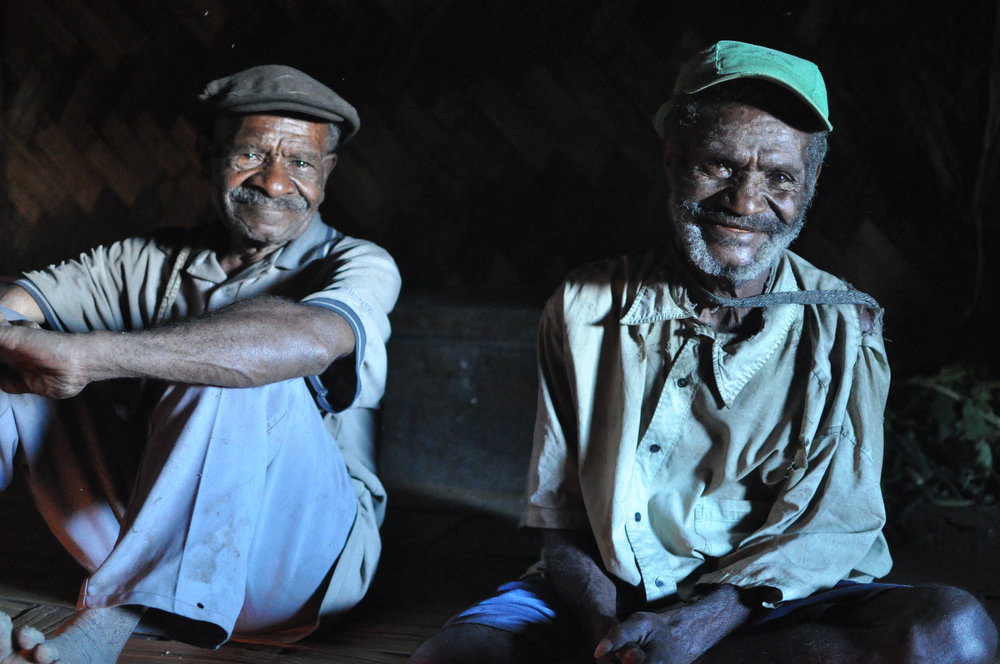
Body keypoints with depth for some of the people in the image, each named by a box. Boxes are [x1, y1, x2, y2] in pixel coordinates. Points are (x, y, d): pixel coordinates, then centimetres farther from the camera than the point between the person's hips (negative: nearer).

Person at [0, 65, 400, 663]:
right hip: (148, 551, 5)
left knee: (239, 374, -30)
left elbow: (309, 339, -27)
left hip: (299, 557, -4)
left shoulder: (359, 265, -2)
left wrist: (92, 355, -35)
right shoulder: (153, 262, 13)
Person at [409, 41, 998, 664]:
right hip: (608, 597, -1)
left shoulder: (846, 326, 2)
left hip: (780, 607, 1)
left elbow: (836, 525, -6)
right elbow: (558, 517, 2)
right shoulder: (586, 310, 4)